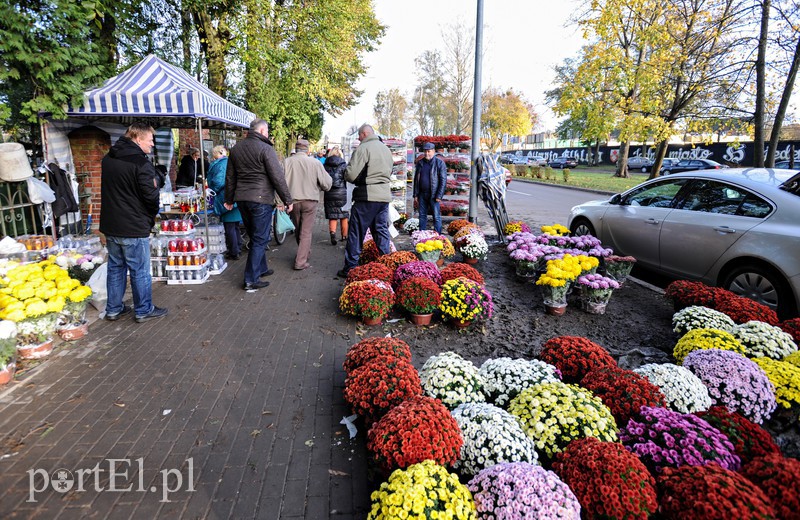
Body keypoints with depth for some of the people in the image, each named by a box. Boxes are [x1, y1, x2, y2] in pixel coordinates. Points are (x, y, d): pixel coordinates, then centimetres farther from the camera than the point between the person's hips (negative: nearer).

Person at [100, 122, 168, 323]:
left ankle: (113, 309, 25)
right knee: (140, 270, 4)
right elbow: (151, 196, -17)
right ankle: (144, 310, 14)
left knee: (115, 267, 16)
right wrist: (152, 216, 1)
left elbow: (108, 190, 16)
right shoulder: (141, 163, -17)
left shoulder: (107, 159, 9)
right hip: (134, 228, -8)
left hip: (110, 225, 8)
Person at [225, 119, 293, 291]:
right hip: (261, 199, -7)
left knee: (255, 237, 20)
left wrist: (229, 199, 26)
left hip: (242, 199, 8)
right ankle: (251, 280, 1)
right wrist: (287, 200, -7)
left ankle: (261, 268, 33)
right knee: (260, 239, -1)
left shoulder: (236, 148, 12)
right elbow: (278, 177, -14)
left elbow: (230, 176, 18)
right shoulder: (265, 149, -11)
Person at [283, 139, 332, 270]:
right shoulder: (315, 163, -9)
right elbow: (326, 184, -5)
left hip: (293, 201, 3)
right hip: (310, 201, -2)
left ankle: (304, 253, 40)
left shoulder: (287, 162, -5)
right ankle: (301, 262, 1)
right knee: (306, 232, 5)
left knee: (297, 230, 21)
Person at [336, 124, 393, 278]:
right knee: (382, 231, 13)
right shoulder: (386, 149, 16)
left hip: (367, 196, -7)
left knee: (356, 232, 2)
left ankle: (350, 268, 7)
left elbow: (351, 174, -14)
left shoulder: (363, 148, -9)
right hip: (385, 195, 7)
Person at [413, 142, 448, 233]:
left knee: (436, 216, -3)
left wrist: (439, 196, -13)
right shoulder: (420, 163, 12)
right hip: (422, 194, 5)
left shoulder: (439, 163, -3)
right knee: (422, 216, 9)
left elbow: (443, 180, -7)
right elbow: (416, 179, 16)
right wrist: (415, 194, 9)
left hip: (433, 195, -5)